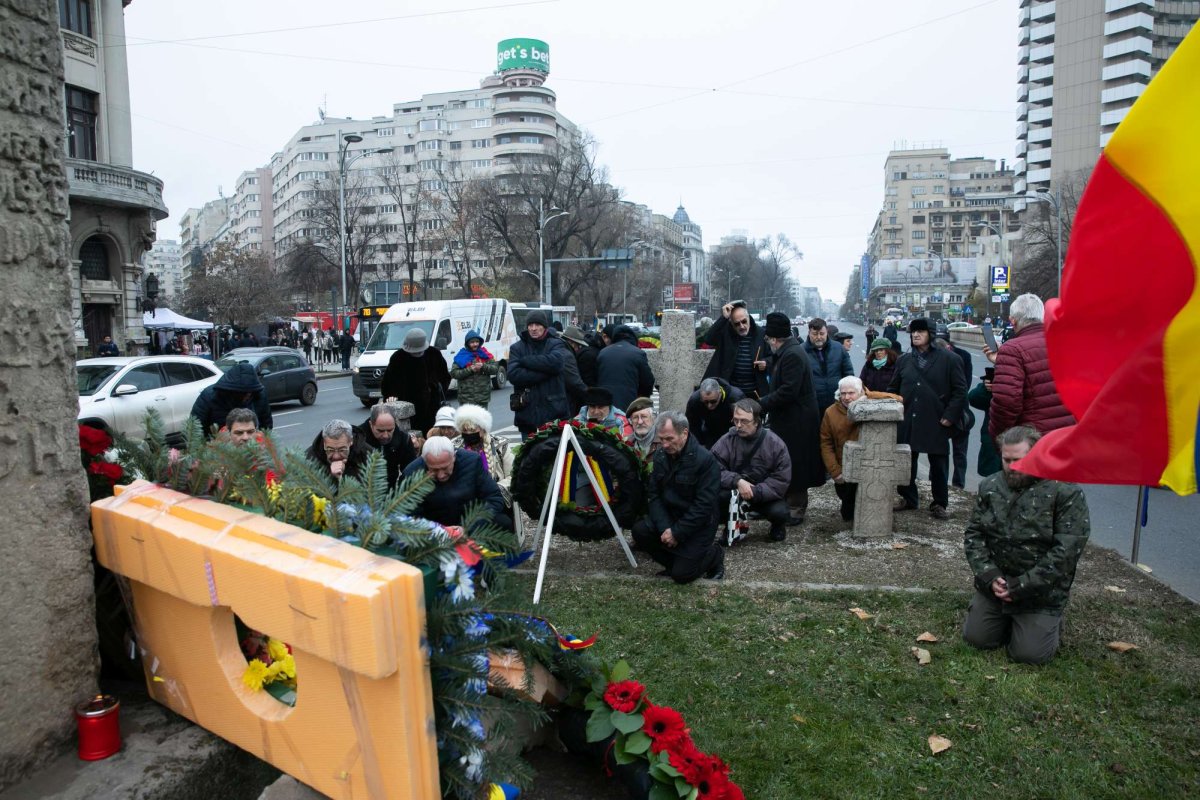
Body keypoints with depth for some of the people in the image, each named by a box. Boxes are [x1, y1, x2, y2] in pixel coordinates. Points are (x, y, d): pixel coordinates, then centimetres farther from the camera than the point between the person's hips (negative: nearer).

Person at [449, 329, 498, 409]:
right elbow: (453, 373, -6)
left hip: (483, 396, 2)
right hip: (466, 396, -2)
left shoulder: (485, 355, 9)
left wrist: (483, 366, -14)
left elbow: (496, 369, 2)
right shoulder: (461, 357, 2)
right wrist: (470, 369, -15)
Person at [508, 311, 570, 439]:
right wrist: (544, 372, -13)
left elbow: (556, 362, -17)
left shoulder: (555, 344, 6)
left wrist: (525, 361, -9)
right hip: (528, 413, 1)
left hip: (554, 413, -1)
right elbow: (513, 375, -8)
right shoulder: (517, 348, 8)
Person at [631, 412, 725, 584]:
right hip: (669, 517, 6)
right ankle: (675, 561, 6)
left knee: (682, 574, -16)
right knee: (640, 531, -19)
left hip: (698, 524, -6)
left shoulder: (705, 460, -20)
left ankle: (714, 556, 15)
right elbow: (654, 494, -3)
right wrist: (664, 527, -18)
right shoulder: (660, 456, -1)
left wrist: (677, 533, -21)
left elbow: (704, 505, -21)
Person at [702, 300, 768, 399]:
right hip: (730, 391, -1)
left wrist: (766, 363, -12)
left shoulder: (760, 334, 0)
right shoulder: (725, 332, -4)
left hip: (754, 392, 1)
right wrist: (723, 318, -23)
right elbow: (708, 339, -22)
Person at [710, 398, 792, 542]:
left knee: (779, 511, -31)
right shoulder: (727, 440, -13)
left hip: (766, 495, -1)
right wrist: (737, 481, -34)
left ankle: (778, 526, 10)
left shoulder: (775, 444, -15)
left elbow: (781, 480, -16)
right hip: (735, 492, 1)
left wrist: (754, 491, -28)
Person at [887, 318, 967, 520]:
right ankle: (908, 498, 26)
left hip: (936, 423, -4)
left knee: (939, 463, 5)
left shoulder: (949, 359, -2)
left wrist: (950, 415, -10)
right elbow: (893, 389, 16)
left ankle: (940, 504, 17)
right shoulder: (904, 360, 10)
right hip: (907, 422, 4)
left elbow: (960, 390, -4)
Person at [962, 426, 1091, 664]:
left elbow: (1066, 551, -19)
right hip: (994, 586, 5)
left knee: (1029, 653, -8)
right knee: (976, 638, 2)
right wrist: (988, 576, -12)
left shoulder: (1066, 492, -14)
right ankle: (1007, 619, 30)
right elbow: (973, 534, 3)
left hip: (1041, 594, -4)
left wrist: (1021, 587, -19)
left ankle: (1050, 623, 23)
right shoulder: (990, 487, 2)